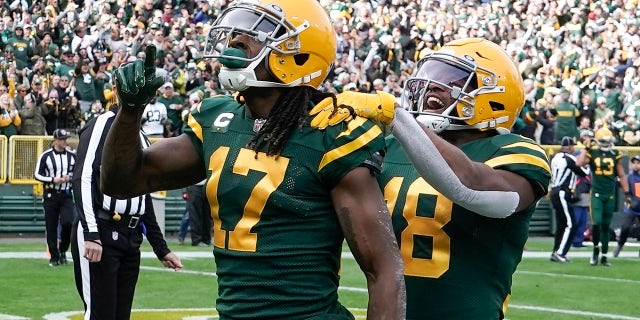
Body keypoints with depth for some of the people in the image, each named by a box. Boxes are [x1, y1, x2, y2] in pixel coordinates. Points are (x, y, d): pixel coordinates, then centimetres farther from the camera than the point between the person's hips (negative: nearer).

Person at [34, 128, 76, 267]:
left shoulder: (72, 156, 6)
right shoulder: (46, 156, -1)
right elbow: (37, 175, 0)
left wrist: (70, 178, -8)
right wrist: (53, 180, -14)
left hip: (66, 195, 1)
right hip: (50, 195, -1)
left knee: (68, 222, -16)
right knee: (51, 227, 1)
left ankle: (63, 250, 6)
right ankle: (54, 256, 12)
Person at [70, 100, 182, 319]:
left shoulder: (141, 138, 20)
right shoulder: (101, 126, -5)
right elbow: (83, 178, -15)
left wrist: (161, 250, 22)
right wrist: (90, 233, -23)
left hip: (131, 236, 8)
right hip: (101, 234, -8)